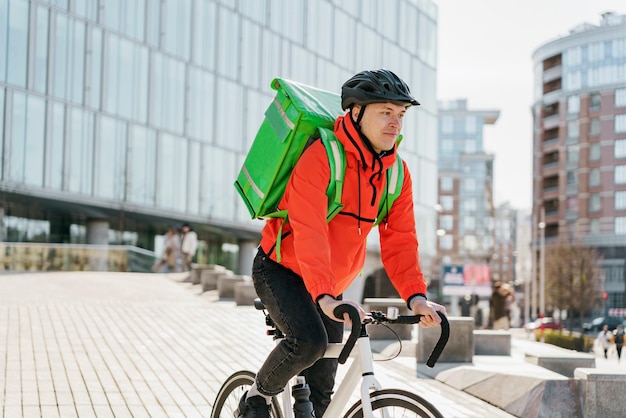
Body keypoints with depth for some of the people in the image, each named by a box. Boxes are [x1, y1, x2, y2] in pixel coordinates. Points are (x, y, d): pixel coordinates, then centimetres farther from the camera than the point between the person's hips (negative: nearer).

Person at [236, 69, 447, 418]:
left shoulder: (397, 173, -4)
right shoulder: (320, 157, -24)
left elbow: (399, 240, -8)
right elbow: (309, 232, -36)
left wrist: (415, 295, -24)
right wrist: (324, 296, -48)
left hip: (330, 286, 6)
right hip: (281, 270, -6)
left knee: (321, 390, 6)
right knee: (309, 342, -30)